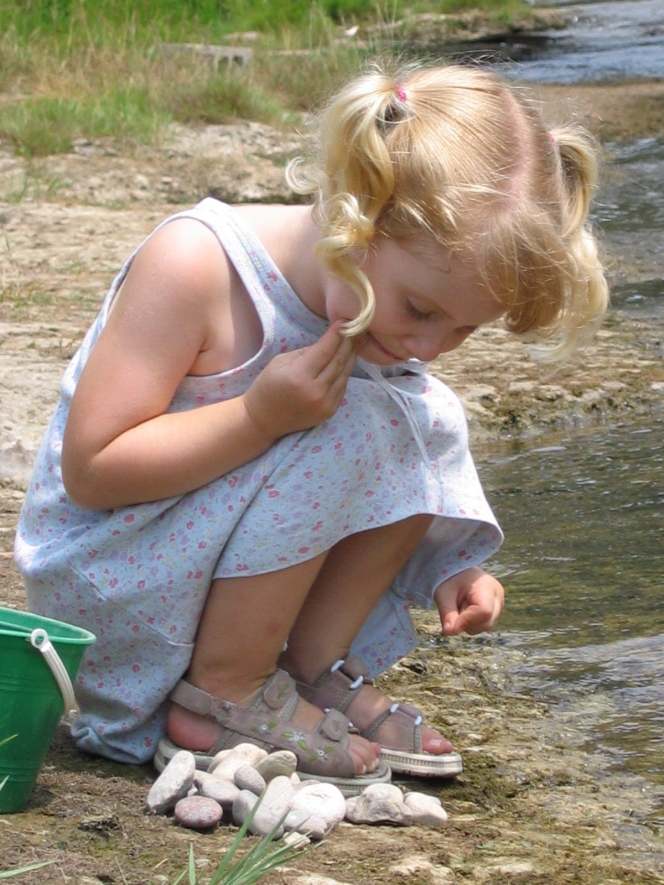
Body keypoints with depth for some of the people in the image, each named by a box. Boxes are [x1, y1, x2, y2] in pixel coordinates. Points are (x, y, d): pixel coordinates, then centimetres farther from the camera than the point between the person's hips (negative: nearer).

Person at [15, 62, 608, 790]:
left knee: (425, 422, -7)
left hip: (212, 573, 7)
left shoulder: (376, 289, -4)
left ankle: (316, 671, -5)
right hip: (104, 587, -7)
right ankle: (222, 700, -15)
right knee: (346, 424, -26)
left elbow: (381, 477, 12)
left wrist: (444, 569, -7)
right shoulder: (193, 264, -26)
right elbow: (90, 469, -25)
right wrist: (260, 414, -34)